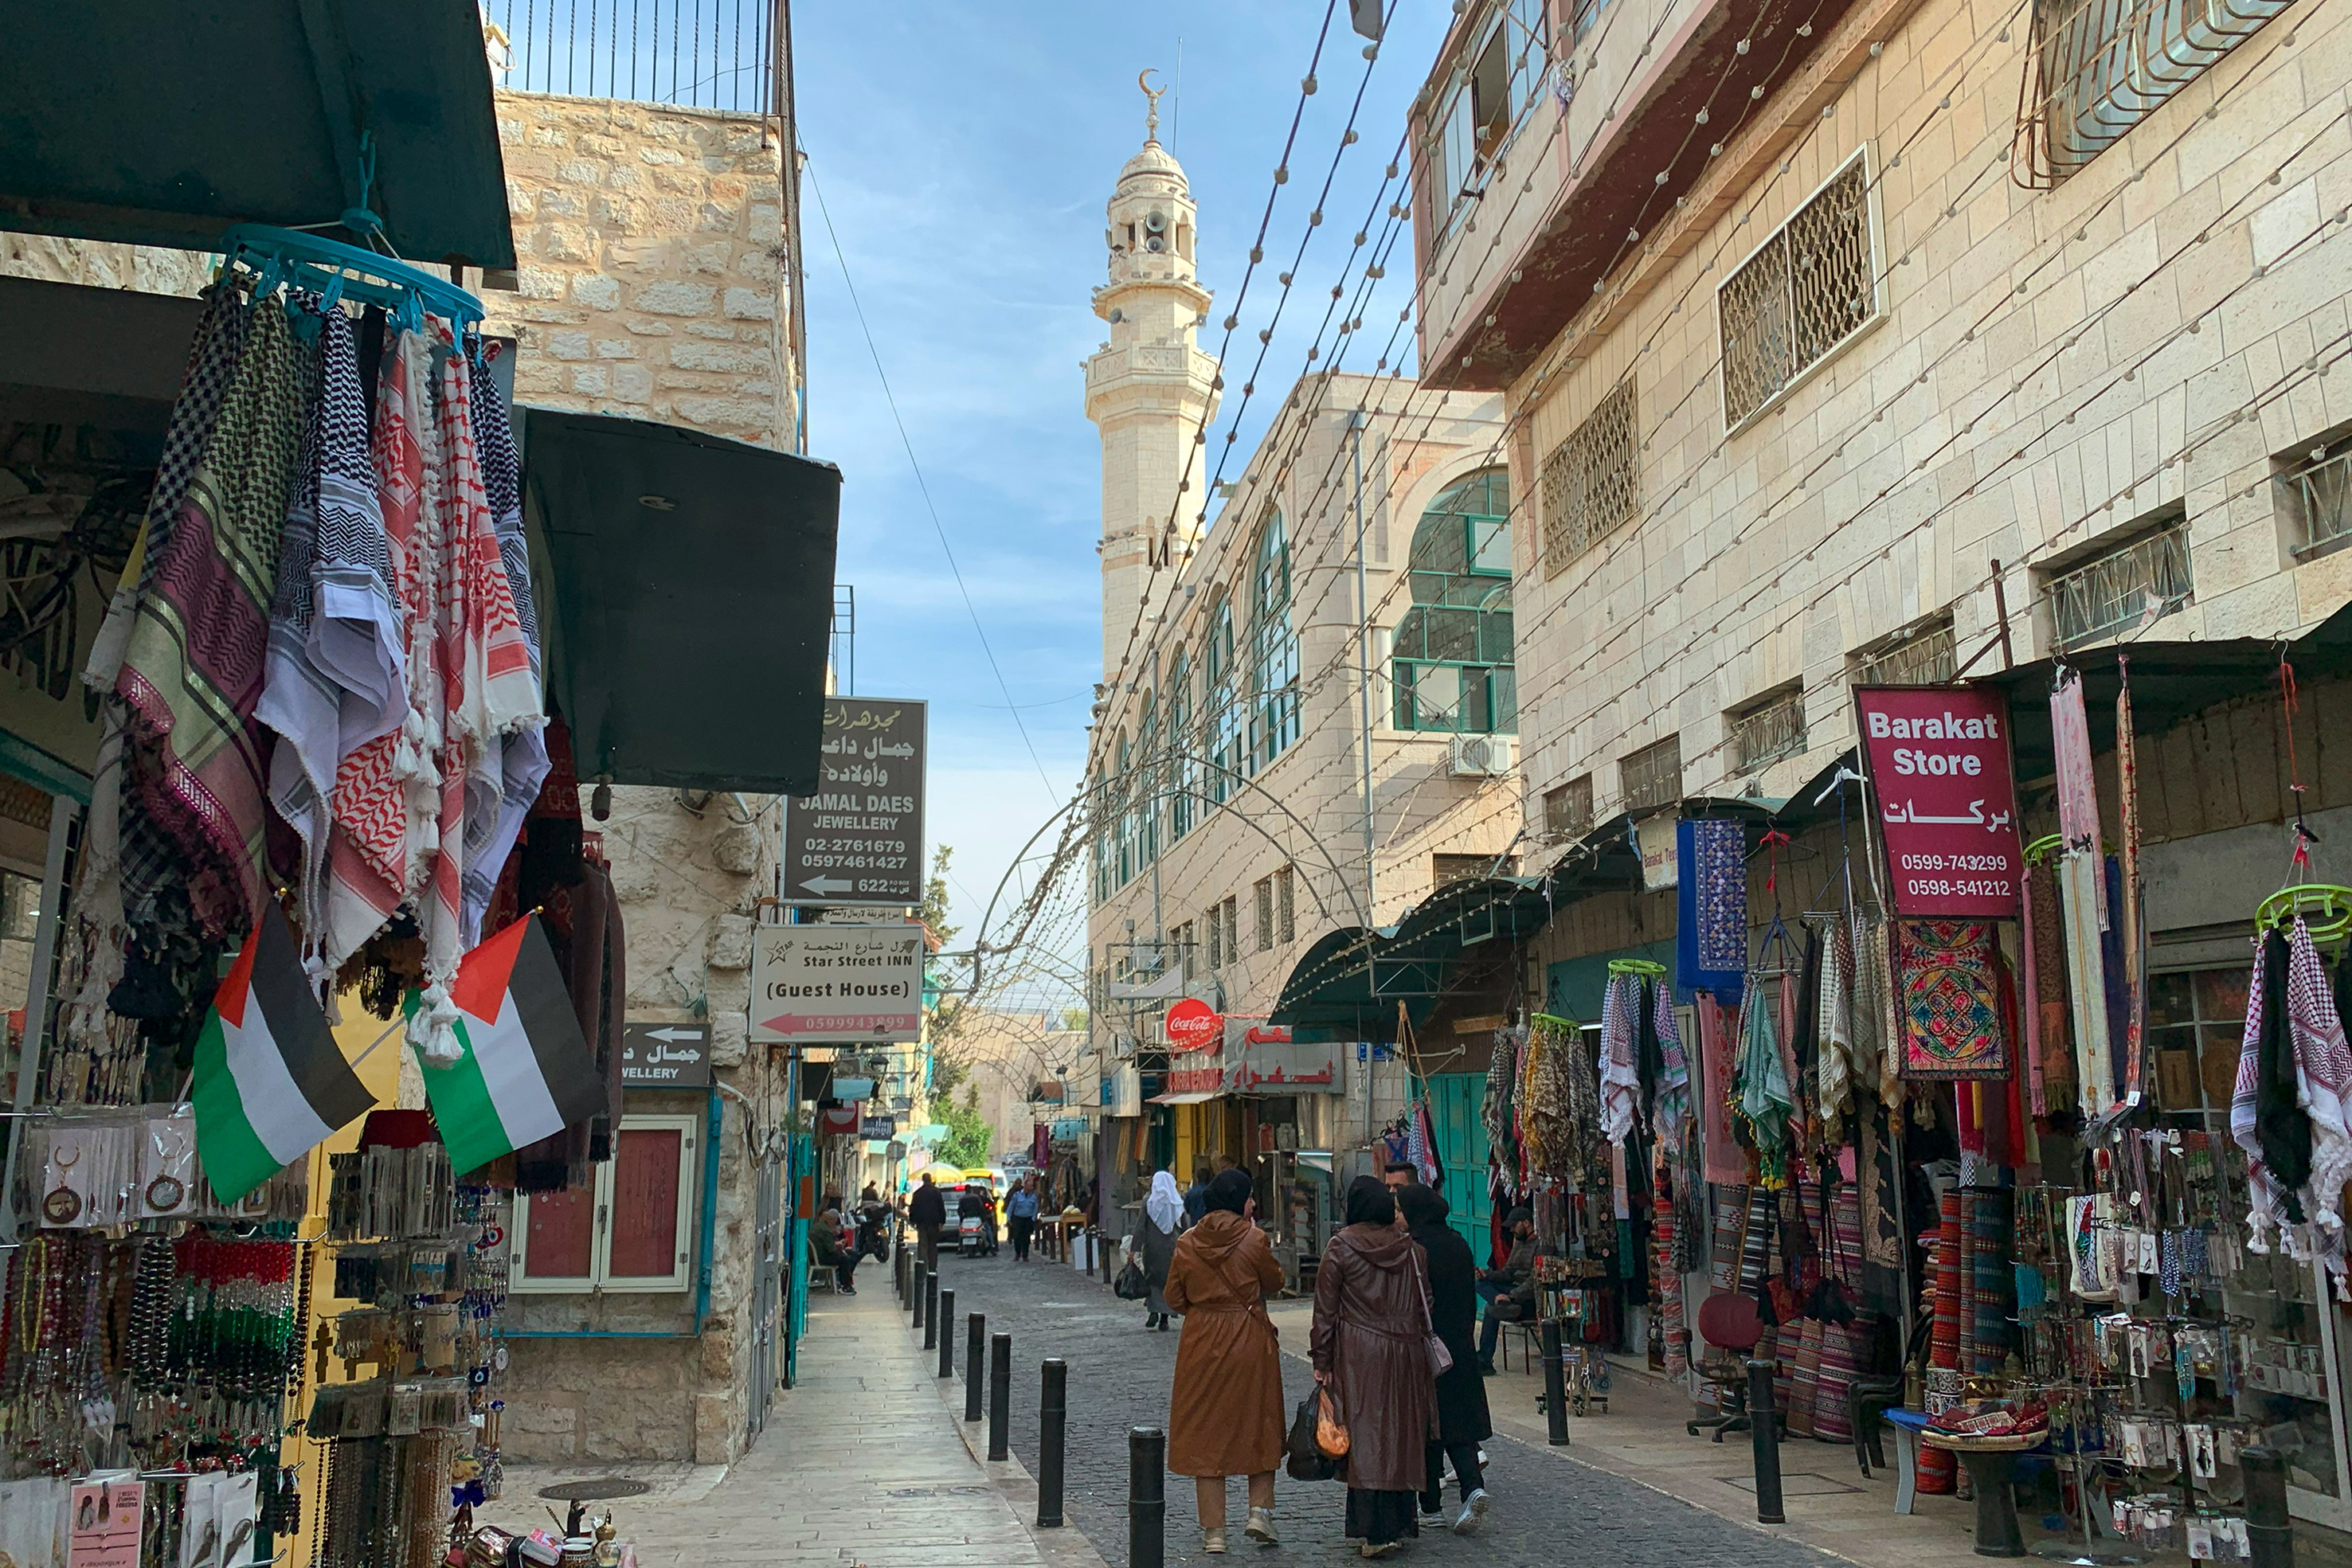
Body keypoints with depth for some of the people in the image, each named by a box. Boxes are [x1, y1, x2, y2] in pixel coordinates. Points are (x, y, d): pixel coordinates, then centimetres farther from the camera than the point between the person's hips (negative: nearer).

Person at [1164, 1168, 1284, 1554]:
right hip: (1250, 1339, -2)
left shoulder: (1187, 1243, -3)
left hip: (1201, 1341, 2)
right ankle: (1259, 1510, 4)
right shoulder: (1253, 1239, -11)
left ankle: (1213, 1530, 10)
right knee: (1259, 1426, 16)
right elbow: (1275, 1280, 3)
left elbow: (1174, 1297, 3)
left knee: (1205, 1432, 8)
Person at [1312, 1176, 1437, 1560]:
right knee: (1402, 1436, 12)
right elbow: (1424, 1308, 10)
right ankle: (1401, 1520, 20)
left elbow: (1325, 1310, -5)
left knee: (1366, 1436, -3)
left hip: (1359, 1357, -4)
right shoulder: (1410, 1249, 6)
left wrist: (1321, 1361, 0)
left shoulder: (1341, 1248, -6)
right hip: (1406, 1353, 4)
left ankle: (1374, 1531, -6)